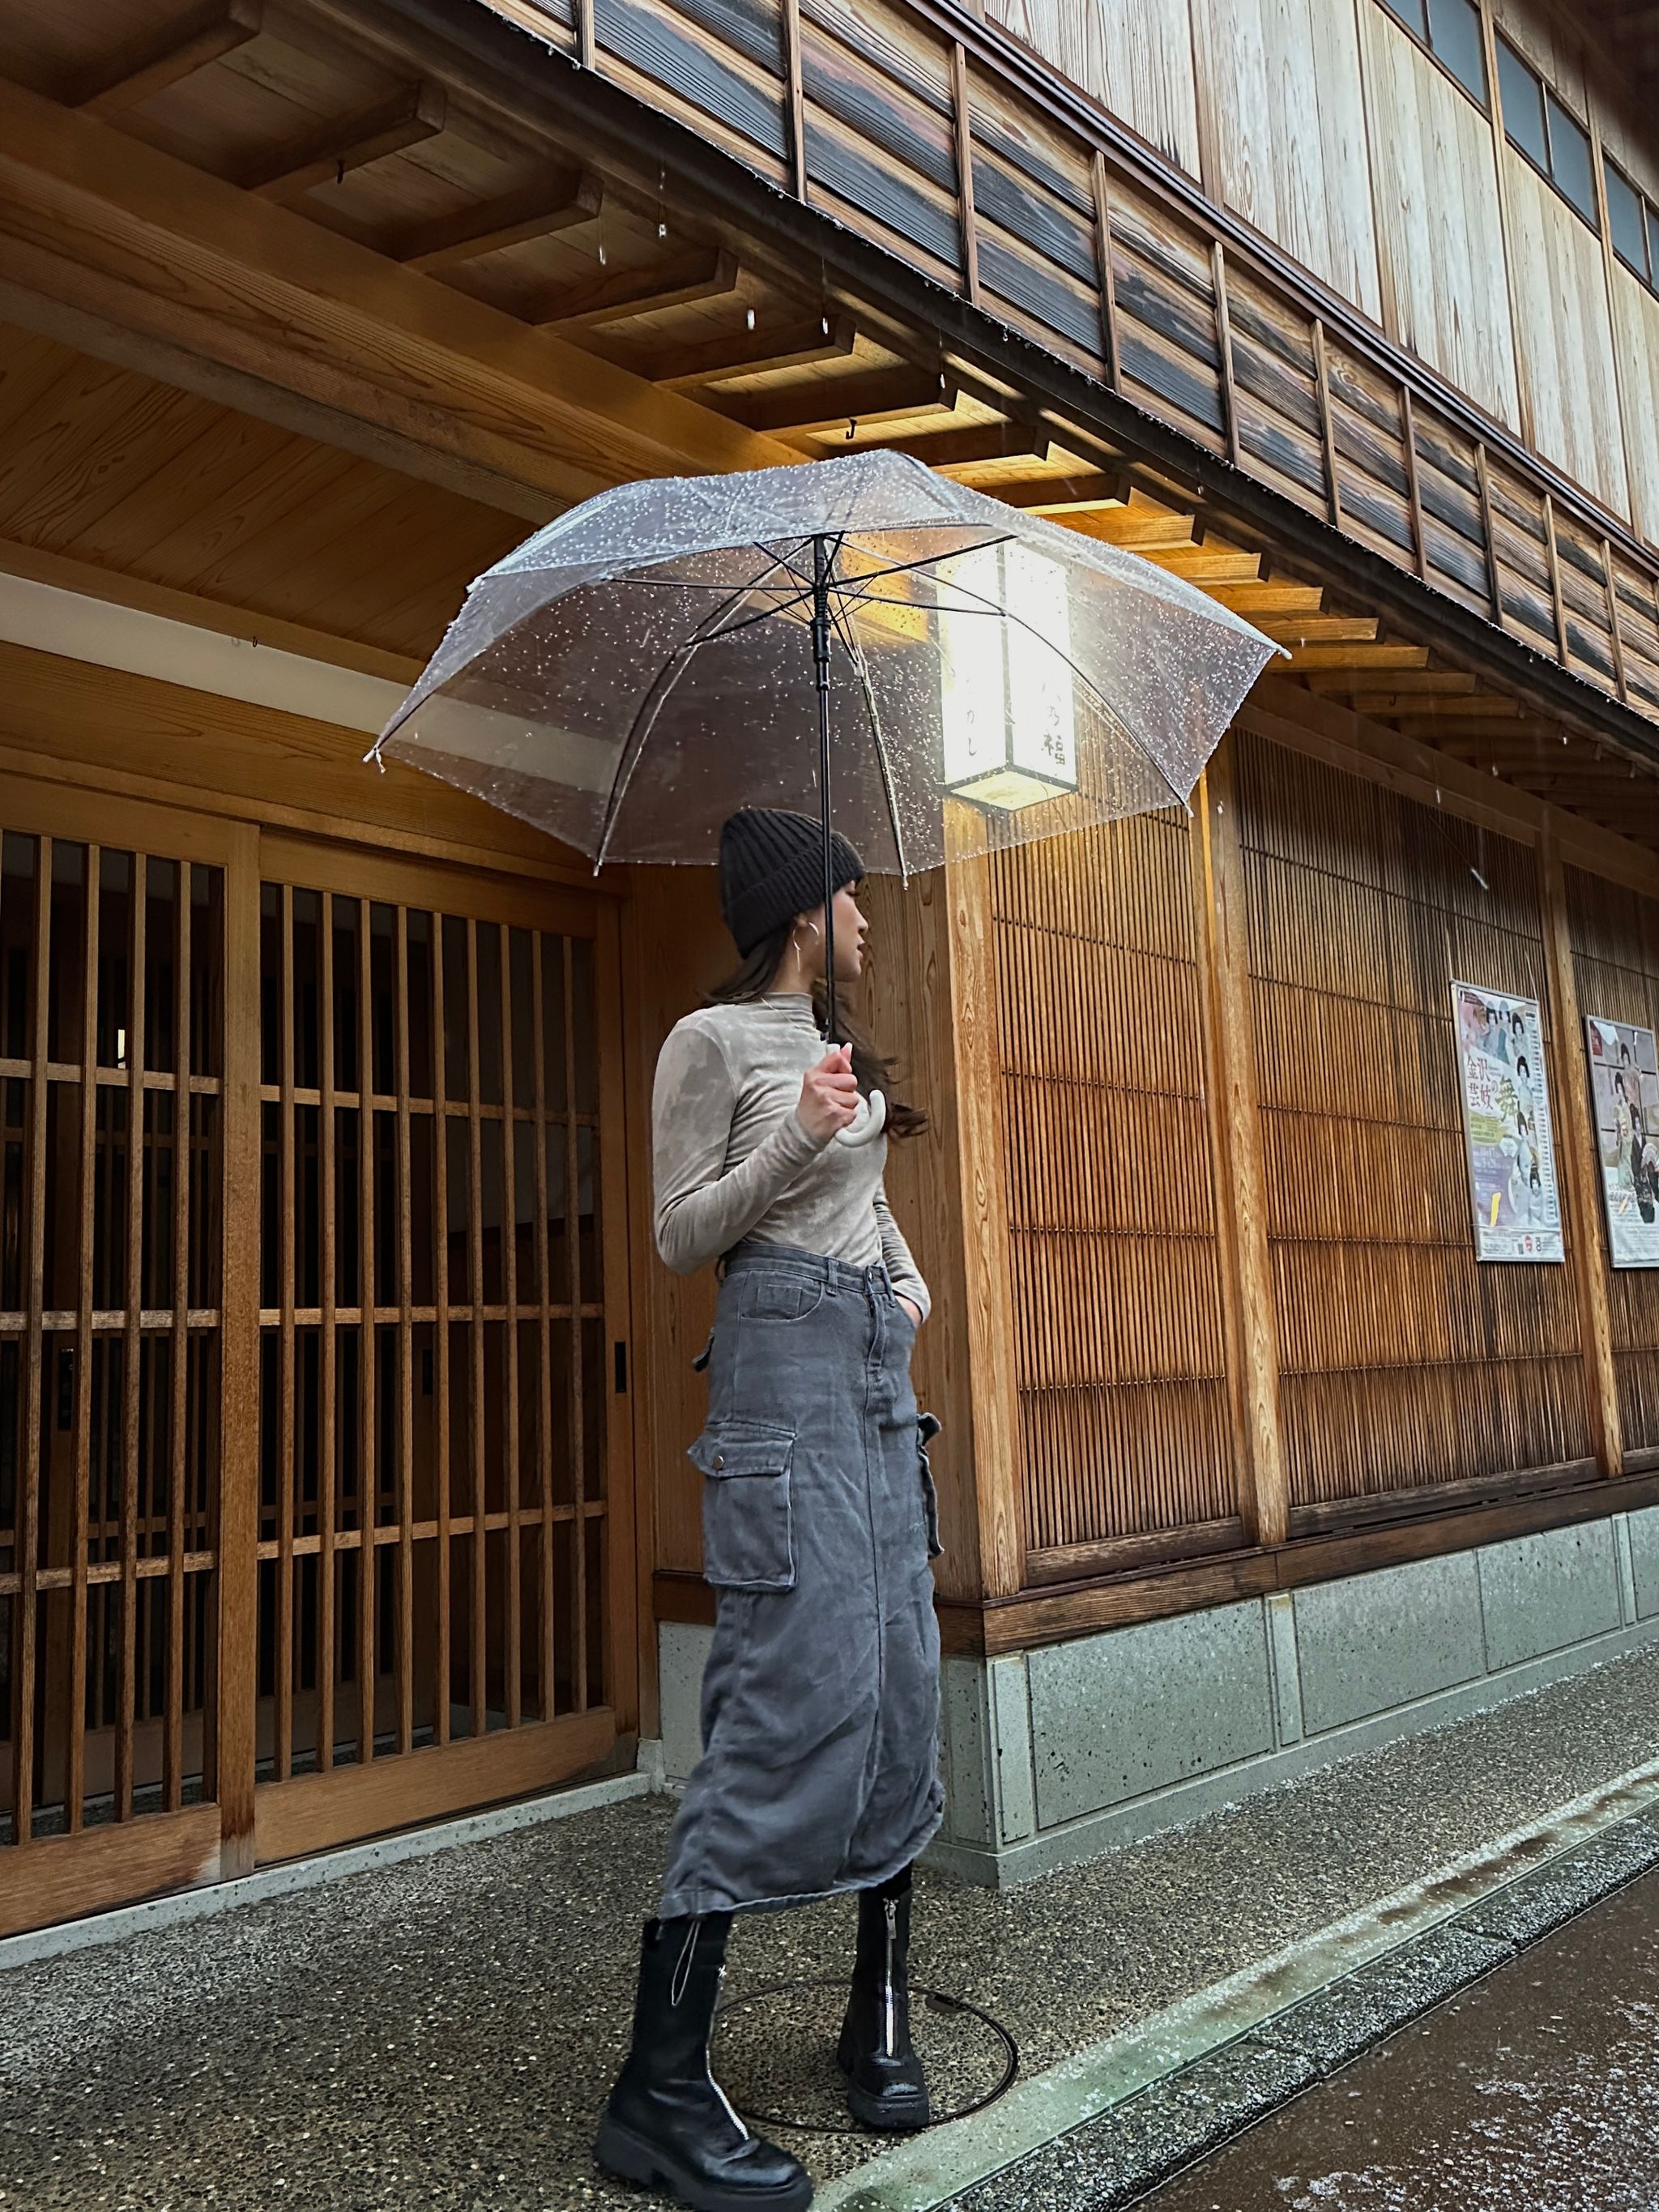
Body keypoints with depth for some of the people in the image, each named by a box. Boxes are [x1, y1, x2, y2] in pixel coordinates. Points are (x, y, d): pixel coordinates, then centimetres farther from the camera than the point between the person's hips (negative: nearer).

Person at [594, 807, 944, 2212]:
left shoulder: (841, 1051, 22)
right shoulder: (712, 1041, -2)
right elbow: (682, 1233, -5)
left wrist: (911, 1286, 11)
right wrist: (796, 1136, -17)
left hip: (880, 1370, 9)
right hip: (784, 1359, -9)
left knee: (901, 1688, 7)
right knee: (798, 1699, -14)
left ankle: (882, 2023, 20)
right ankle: (660, 2091, -6)